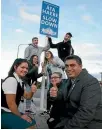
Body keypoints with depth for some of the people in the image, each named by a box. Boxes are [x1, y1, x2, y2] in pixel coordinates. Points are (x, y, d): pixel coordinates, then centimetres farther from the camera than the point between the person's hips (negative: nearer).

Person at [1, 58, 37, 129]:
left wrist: (32, 91, -10)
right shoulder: (11, 80, -22)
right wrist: (20, 116, -9)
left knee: (32, 123, 12)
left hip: (11, 112, 10)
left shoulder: (21, 82, 6)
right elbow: (11, 103, -23)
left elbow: (26, 96, 13)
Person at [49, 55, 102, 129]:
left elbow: (86, 112, -28)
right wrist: (56, 94, -8)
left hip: (89, 125, -6)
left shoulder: (91, 82, -20)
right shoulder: (71, 79, 5)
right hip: (72, 119, 7)